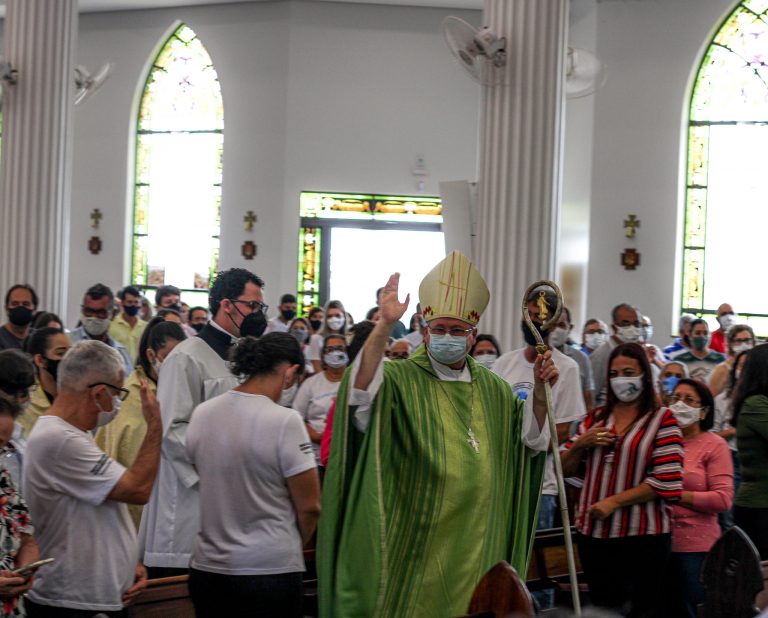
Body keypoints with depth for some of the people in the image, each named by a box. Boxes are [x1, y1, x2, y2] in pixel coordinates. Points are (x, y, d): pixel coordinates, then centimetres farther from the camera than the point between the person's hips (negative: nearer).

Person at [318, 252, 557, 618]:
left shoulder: (492, 390, 11)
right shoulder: (401, 379, -7)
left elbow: (530, 440, 12)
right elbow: (361, 394, -27)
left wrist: (539, 391, -4)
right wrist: (384, 326, -38)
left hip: (476, 542, 5)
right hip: (417, 541, -5)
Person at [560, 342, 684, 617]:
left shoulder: (662, 420, -3)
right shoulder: (595, 418, 13)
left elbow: (666, 481, -12)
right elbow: (564, 469, 14)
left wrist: (614, 501, -15)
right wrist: (580, 443, -5)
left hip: (642, 535, -5)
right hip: (593, 533, 5)